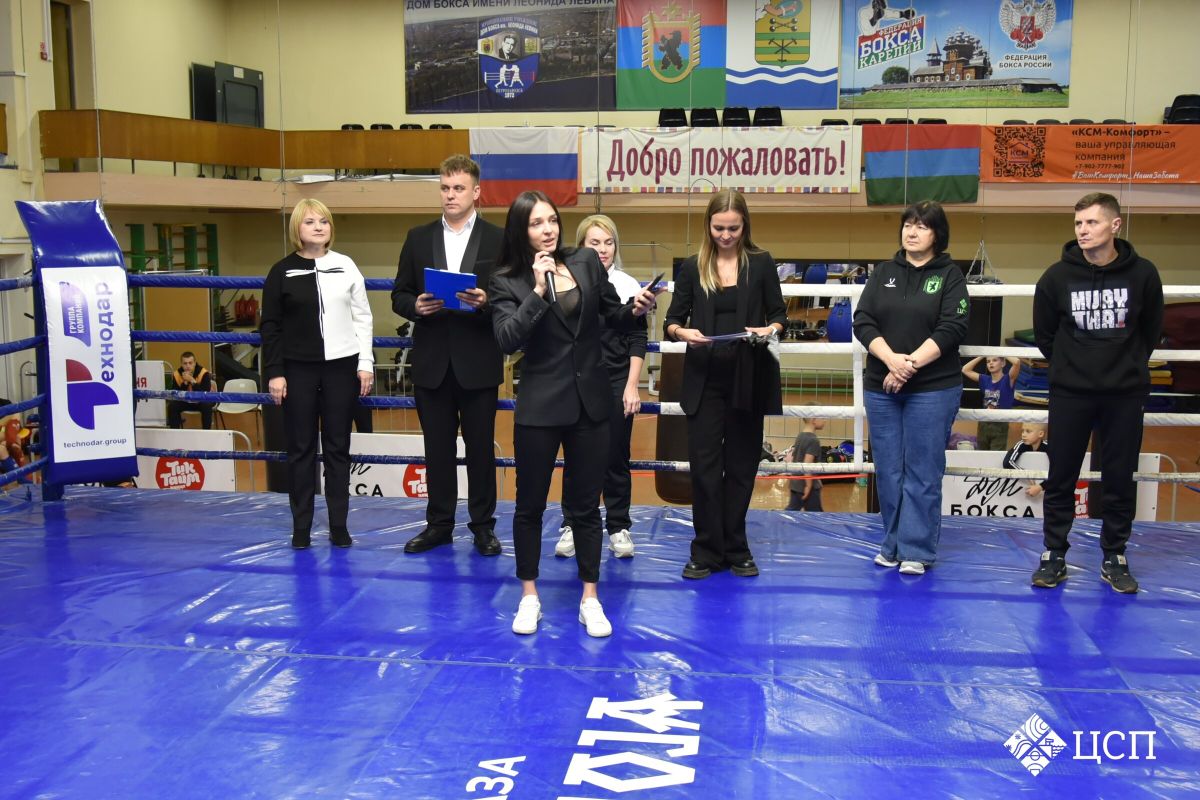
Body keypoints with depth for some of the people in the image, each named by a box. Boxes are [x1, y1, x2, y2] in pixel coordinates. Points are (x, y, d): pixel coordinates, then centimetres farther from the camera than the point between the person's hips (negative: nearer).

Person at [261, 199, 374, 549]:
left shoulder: (346, 266, 4)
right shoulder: (282, 271, 1)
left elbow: (362, 317, 4)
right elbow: (271, 326, 1)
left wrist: (365, 364, -1)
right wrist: (274, 373, -5)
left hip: (342, 366, 1)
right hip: (298, 369, -1)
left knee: (337, 448, 6)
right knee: (301, 449, 5)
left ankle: (339, 526, 13)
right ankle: (301, 527, 13)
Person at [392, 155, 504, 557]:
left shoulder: (499, 239, 0)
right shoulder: (418, 238, 8)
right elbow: (399, 295, 8)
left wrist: (486, 303, -21)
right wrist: (416, 306, -13)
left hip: (478, 363, -2)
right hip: (432, 362, 2)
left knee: (481, 447, 7)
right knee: (437, 447, 10)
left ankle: (483, 525, 18)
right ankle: (439, 524, 22)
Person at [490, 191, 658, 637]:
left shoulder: (586, 262, 1)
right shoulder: (507, 282, -6)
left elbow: (614, 320, 10)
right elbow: (507, 340, -20)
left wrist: (636, 309, -11)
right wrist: (539, 291, -24)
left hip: (590, 403, 2)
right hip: (539, 407, -2)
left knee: (585, 506, 11)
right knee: (530, 505, 10)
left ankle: (589, 599, 23)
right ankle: (529, 597, 27)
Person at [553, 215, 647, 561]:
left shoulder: (628, 285, 2)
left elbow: (637, 340, 2)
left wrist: (632, 387, -4)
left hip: (617, 384, 0)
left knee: (616, 458, 6)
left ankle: (618, 527, 16)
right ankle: (572, 526, 16)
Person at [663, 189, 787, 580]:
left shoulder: (760, 263, 2)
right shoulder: (692, 267, 4)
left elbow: (779, 314, 6)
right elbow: (672, 320, 4)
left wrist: (770, 329, -16)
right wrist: (682, 332, -18)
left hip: (748, 378, 0)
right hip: (704, 379, 0)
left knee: (741, 464, 8)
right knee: (704, 465, 0)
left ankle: (735, 548, 20)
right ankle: (706, 551, 11)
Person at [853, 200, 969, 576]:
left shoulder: (950, 274, 2)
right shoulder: (883, 272, 10)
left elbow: (952, 329, -10)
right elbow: (863, 321, 0)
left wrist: (911, 364, -18)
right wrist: (891, 359, -16)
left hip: (933, 389, -3)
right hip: (881, 388, 3)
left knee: (922, 473, -1)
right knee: (888, 471, 8)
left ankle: (916, 550, 7)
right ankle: (893, 544, 19)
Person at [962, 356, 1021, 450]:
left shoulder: (1008, 380, -9)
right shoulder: (985, 380, 4)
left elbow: (1017, 362, -26)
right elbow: (965, 370, 6)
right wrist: (982, 356, 4)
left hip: (1000, 425, -5)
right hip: (984, 424, 5)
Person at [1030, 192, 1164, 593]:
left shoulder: (1142, 274, -5)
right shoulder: (1057, 276, -6)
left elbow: (1151, 331, 9)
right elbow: (1043, 333, 7)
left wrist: (1129, 365, 10)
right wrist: (1070, 365, 8)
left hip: (1125, 395, 0)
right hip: (1069, 394, 0)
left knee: (1120, 479, 7)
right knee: (1061, 478, 5)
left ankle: (1114, 558, 21)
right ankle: (1054, 555, 17)